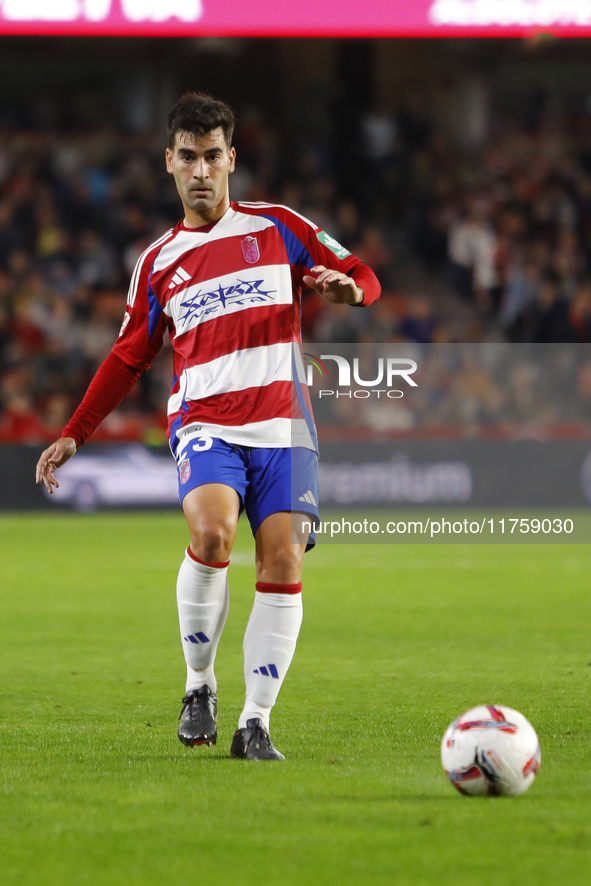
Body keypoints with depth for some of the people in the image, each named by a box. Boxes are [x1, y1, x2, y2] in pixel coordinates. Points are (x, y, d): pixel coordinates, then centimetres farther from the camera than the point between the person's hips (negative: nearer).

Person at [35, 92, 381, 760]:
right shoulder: (157, 264, 15)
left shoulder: (278, 228, 11)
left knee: (283, 564, -12)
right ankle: (199, 686, -11)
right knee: (211, 532, -28)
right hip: (204, 423, 0)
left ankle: (256, 722, -4)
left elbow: (362, 277, 13)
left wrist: (345, 286, -12)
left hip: (283, 424, 0)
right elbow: (128, 357, 22)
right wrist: (74, 435, 17)